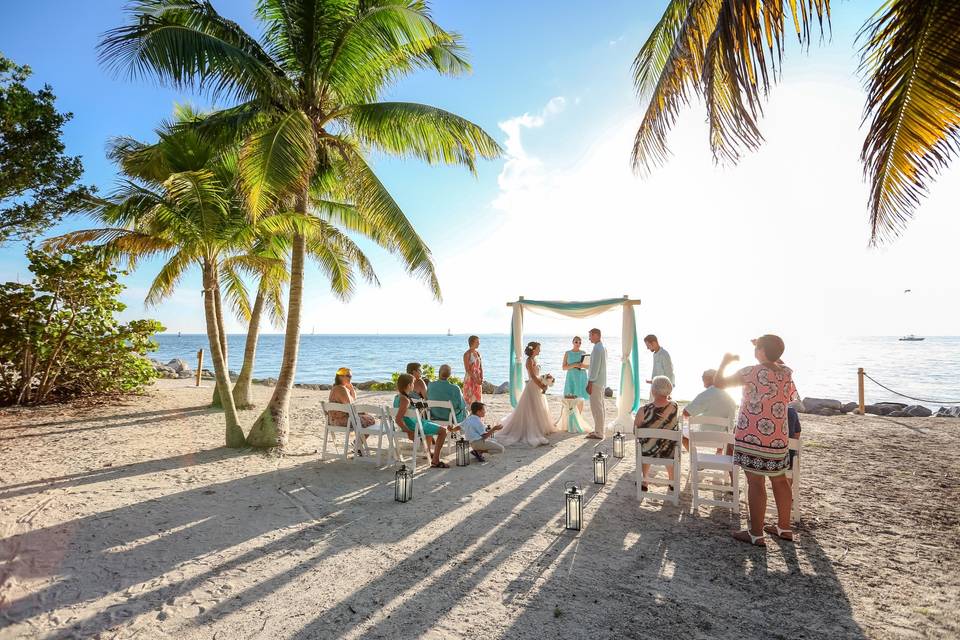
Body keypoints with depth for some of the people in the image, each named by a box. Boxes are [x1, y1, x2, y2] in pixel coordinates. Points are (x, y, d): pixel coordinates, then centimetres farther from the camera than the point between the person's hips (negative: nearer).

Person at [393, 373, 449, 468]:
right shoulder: (405, 400, -27)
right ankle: (435, 461, -6)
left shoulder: (397, 396, 2)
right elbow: (398, 419, -32)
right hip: (413, 427, -10)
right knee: (443, 431, -7)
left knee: (430, 424, 35)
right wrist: (409, 432, -24)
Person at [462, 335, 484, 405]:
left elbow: (481, 368, 9)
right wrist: (475, 379, -20)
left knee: (477, 398, 8)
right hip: (470, 379, -6)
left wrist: (481, 379, -6)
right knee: (469, 399, -2)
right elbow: (467, 369, -15)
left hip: (478, 380, 6)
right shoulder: (467, 354, -9)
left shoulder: (478, 353, 10)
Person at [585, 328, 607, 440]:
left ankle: (598, 433, -2)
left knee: (596, 408, -6)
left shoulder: (597, 348, -17)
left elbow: (595, 367, -20)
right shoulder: (603, 347, 14)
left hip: (596, 382, -10)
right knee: (600, 407, 14)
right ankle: (599, 430, 22)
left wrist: (590, 383, -18)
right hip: (602, 382, 10)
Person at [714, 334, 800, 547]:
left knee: (756, 483, -1)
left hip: (752, 438, -6)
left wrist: (725, 360, 4)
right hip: (778, 439, 7)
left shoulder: (751, 372, -14)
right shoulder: (786, 374, 4)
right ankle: (784, 527, 31)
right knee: (779, 481, 18)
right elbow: (794, 400, 23)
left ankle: (756, 534, 7)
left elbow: (719, 383, -11)